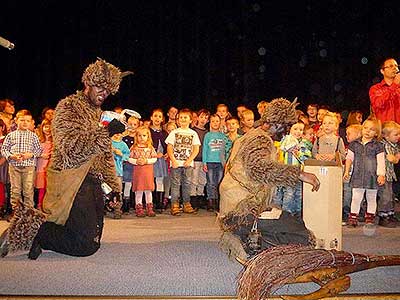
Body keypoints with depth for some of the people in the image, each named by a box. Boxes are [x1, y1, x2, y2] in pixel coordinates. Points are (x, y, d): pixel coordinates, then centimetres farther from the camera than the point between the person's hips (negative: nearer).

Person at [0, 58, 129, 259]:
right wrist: (106, 132, -25)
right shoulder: (68, 107, -6)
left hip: (91, 182, 9)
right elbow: (70, 147, -21)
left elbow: (105, 155, 26)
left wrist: (114, 186, 22)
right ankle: (31, 230, -1)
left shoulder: (99, 114, 21)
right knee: (86, 246, -15)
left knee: (93, 239, 12)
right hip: (70, 181, -9)